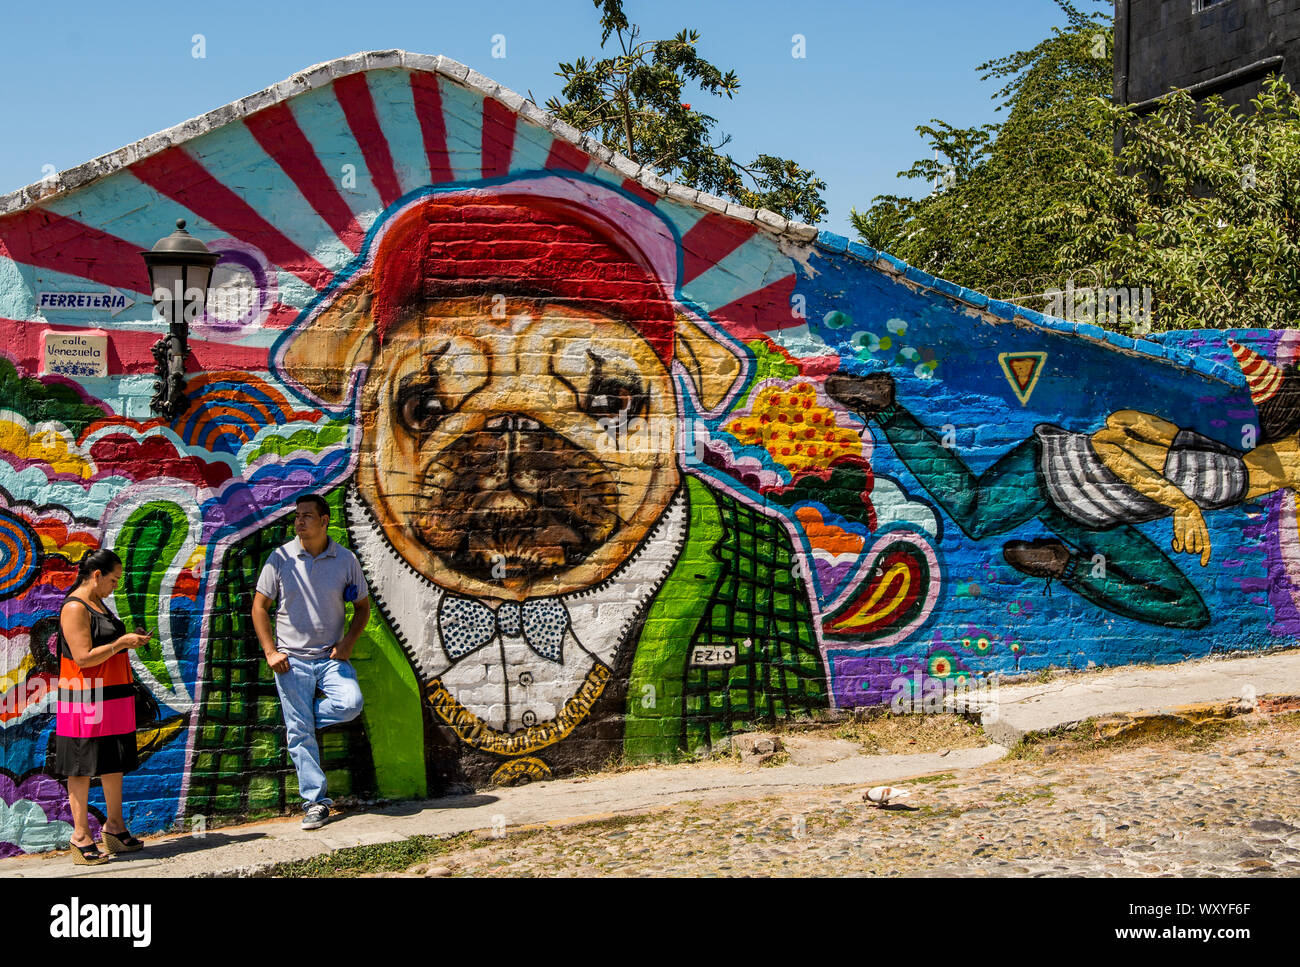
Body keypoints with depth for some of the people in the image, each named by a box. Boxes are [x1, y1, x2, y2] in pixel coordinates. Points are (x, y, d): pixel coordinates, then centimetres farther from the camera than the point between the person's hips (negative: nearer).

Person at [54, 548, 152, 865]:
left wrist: (129, 639, 11)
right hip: (85, 699, -9)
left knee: (114, 762, 12)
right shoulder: (74, 608, -13)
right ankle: (81, 835, 3)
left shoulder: (98, 605, 17)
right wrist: (121, 643, -15)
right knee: (82, 766, -2)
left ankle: (115, 825, 22)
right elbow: (83, 657, -20)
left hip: (112, 696, 9)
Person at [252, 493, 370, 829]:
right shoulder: (281, 558, -2)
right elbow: (260, 606, 4)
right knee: (300, 735, -2)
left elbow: (362, 606, 11)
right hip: (291, 659, -1)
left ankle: (299, 719, 7)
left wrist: (348, 642, -4)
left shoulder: (346, 560, 1)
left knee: (350, 703, -23)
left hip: (331, 656, 1)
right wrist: (270, 651, -5)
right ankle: (316, 802, 8)